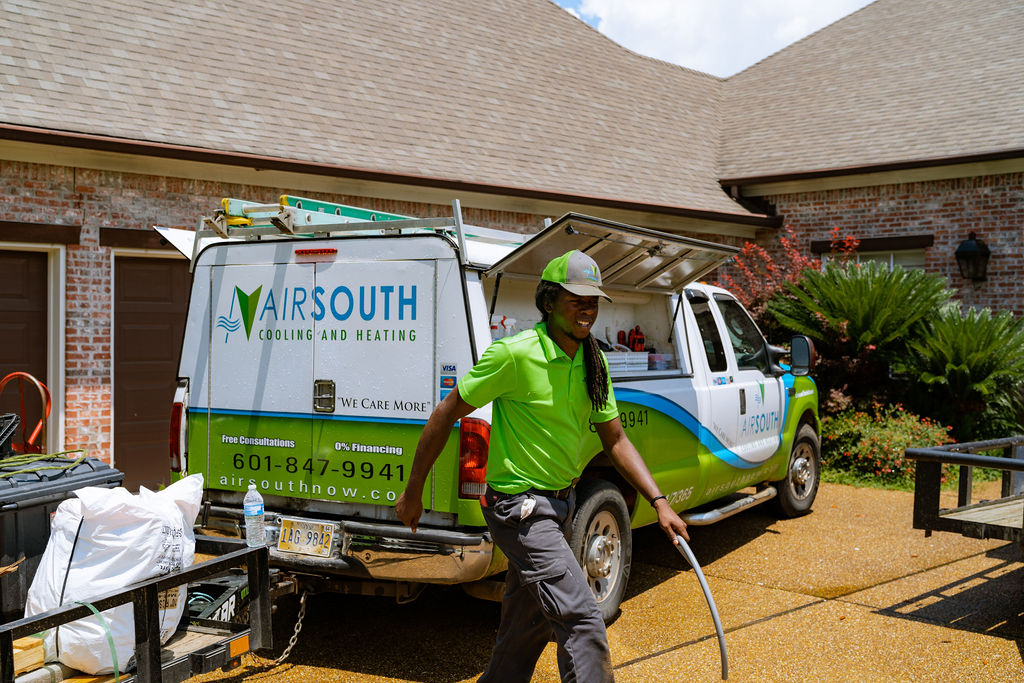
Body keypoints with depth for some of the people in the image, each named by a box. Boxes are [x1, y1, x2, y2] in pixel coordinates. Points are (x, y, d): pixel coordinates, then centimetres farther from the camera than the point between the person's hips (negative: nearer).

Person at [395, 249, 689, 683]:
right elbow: (446, 414, -12)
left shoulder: (592, 362, 3)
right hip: (520, 507, -8)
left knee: (529, 622, 21)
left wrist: (658, 501, -1)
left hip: (561, 502, 8)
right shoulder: (514, 354, -19)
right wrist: (413, 492, -7)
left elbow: (615, 440, 9)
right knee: (582, 623, -15)